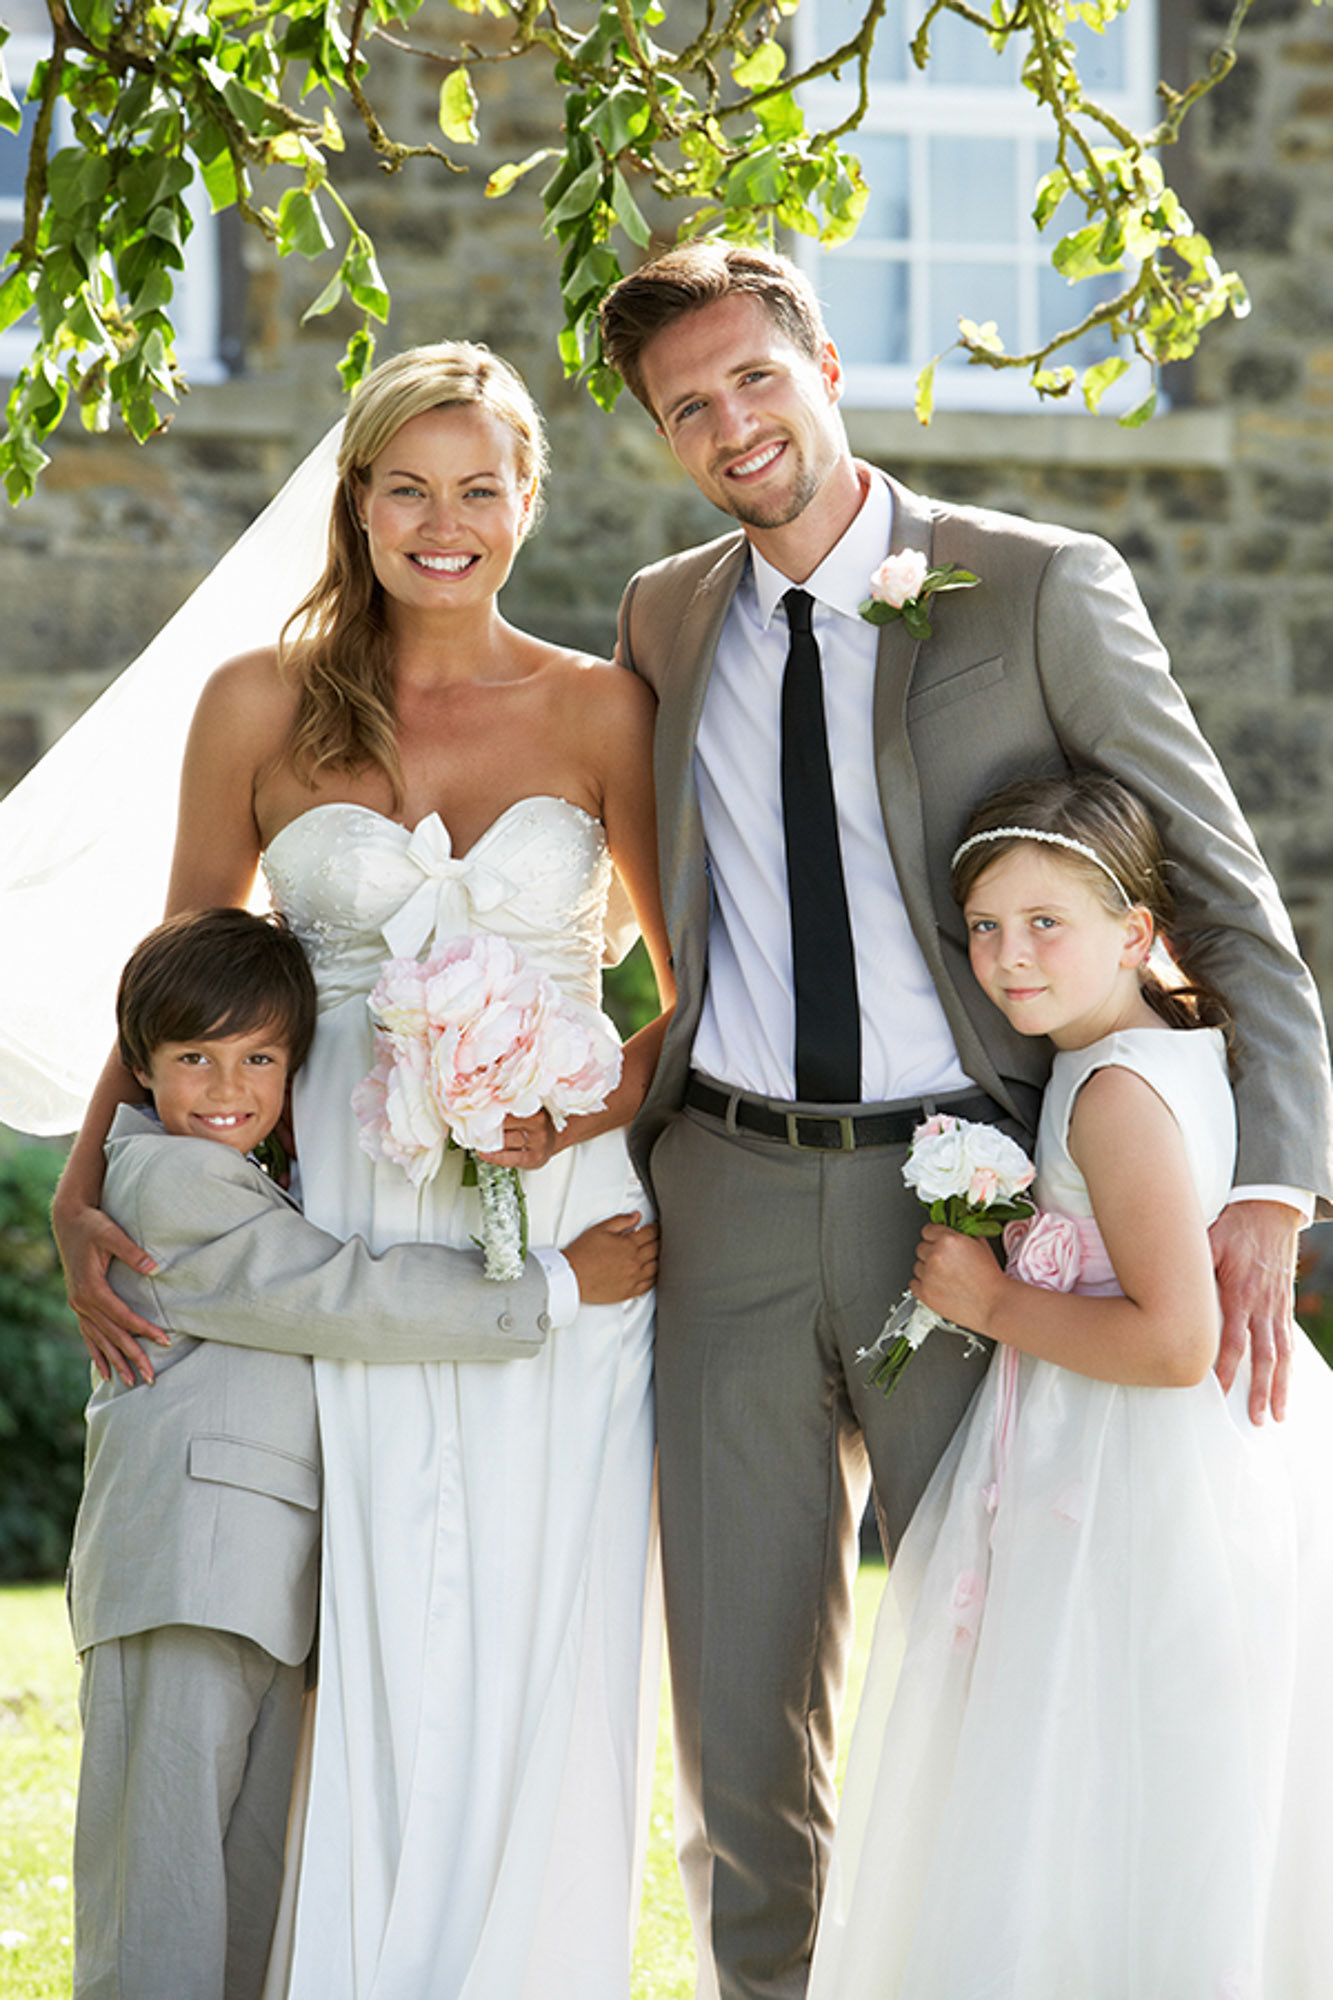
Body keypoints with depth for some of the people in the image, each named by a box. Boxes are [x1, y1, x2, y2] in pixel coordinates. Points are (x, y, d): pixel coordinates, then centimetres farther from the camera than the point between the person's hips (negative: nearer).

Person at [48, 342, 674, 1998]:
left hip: (559, 1231, 0)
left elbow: (708, 981, 9)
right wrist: (80, 1196, 4)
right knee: (373, 1665, -2)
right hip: (349, 1235, 0)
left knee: (538, 1673, -2)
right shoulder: (261, 707, 5)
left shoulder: (600, 710, 5)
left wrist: (601, 1103, -9)